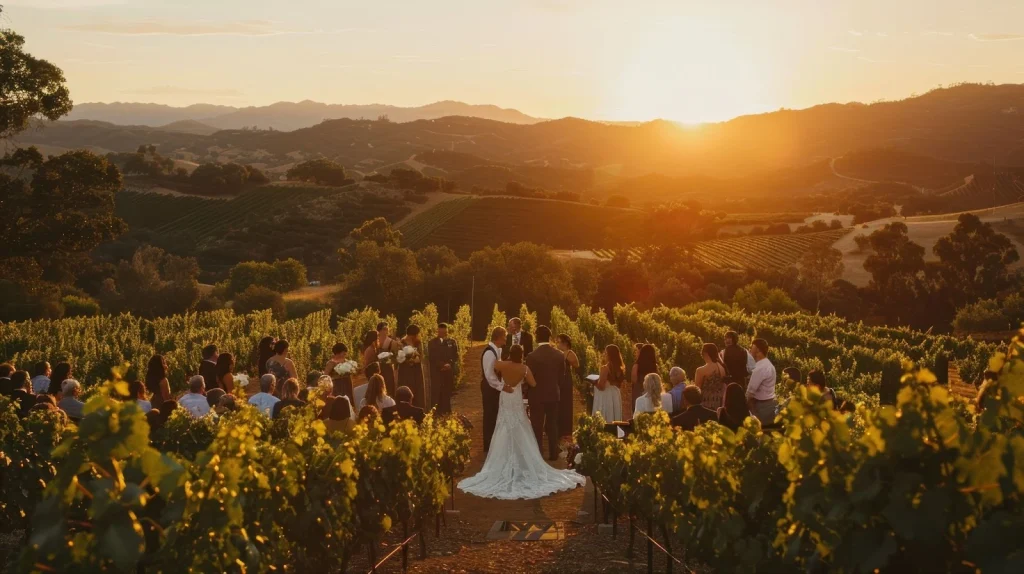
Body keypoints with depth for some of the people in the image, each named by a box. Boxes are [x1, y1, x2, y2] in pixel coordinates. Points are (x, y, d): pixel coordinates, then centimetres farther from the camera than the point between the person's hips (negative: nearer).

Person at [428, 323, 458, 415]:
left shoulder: (452, 342, 9)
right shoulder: (432, 342, 3)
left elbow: (456, 356, 5)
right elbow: (430, 357, -4)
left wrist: (450, 364, -12)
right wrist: (441, 365, -14)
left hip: (449, 372, 2)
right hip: (436, 372, -2)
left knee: (447, 393, 6)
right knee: (436, 393, -7)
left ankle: (446, 412, 12)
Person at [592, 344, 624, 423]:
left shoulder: (605, 368, -17)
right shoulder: (620, 368, 5)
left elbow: (601, 386, -17)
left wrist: (594, 381, 0)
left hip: (605, 398, -7)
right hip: (615, 397, 7)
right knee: (614, 422, 10)